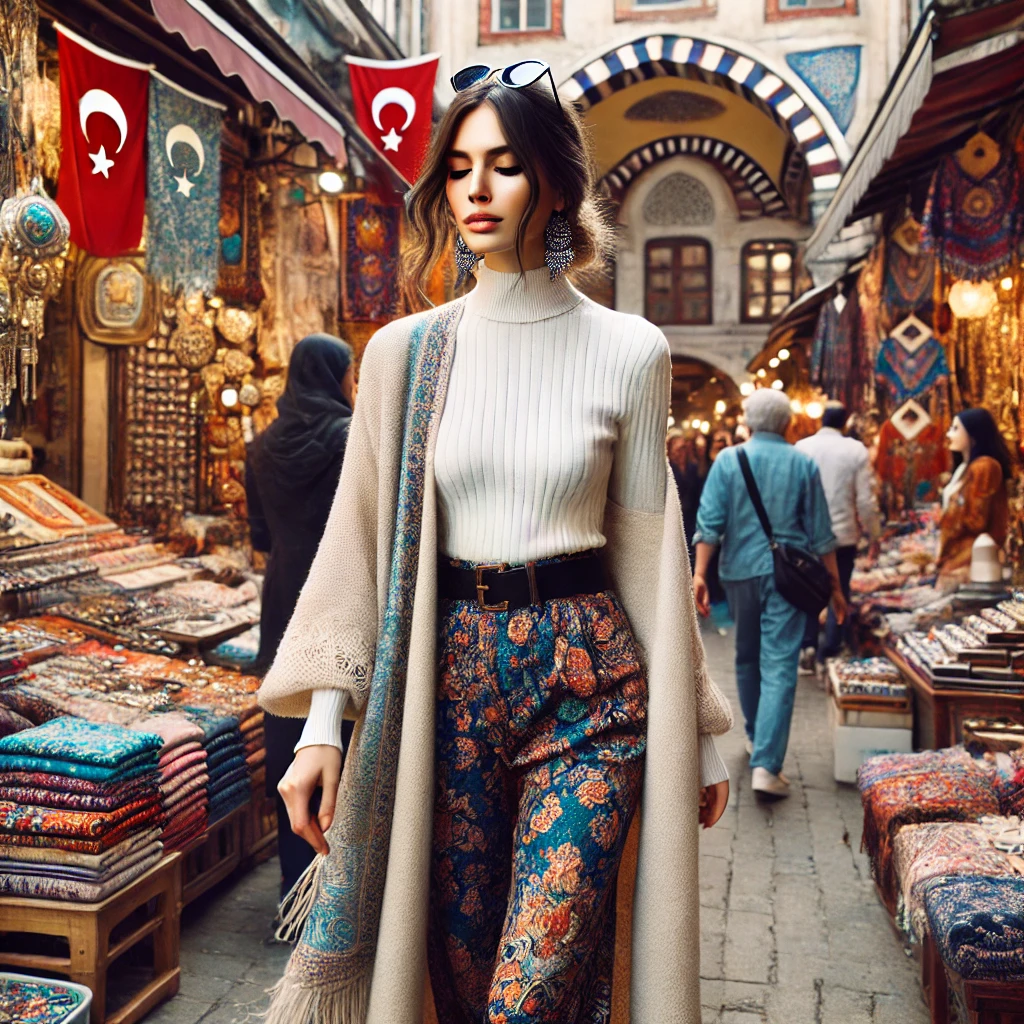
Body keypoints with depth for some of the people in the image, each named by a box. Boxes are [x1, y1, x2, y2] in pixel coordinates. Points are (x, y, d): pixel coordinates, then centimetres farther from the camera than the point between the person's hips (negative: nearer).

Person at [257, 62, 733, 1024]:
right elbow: (361, 536, 3)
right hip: (448, 680, 2)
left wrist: (695, 731, 8)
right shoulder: (406, 352, 3)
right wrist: (321, 722, -2)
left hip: (589, 675, -2)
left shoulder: (629, 351, 0)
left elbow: (649, 547, 4)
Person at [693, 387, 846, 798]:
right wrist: (834, 586, 9)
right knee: (779, 666, -5)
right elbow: (821, 533, 3)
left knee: (747, 657, 20)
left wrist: (699, 573, -8)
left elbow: (710, 521, -8)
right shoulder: (803, 464, 1)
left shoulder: (728, 460, 1)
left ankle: (755, 737, 37)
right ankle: (765, 764, -14)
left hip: (740, 570, 2)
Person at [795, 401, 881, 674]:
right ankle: (829, 654, 12)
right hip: (843, 533, -1)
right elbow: (865, 498, -6)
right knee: (839, 594, 9)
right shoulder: (856, 450, -8)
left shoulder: (801, 447, -4)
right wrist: (873, 532, 8)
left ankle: (807, 644, 2)